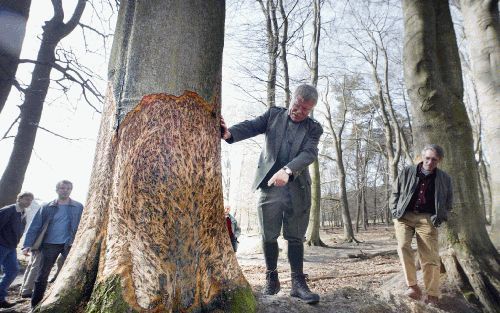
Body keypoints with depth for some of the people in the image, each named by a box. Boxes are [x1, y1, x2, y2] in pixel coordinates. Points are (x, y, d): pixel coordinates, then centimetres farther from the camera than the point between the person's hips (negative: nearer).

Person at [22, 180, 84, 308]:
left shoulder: (78, 207, -1)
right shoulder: (47, 207, 2)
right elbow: (35, 226, 0)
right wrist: (27, 245, -10)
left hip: (69, 244, -1)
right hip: (50, 244, 1)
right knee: (43, 274, 9)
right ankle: (35, 304, 24)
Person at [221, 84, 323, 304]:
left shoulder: (314, 128, 5)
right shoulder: (274, 114, 8)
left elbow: (309, 153, -12)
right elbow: (251, 126, -7)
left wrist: (288, 170, -32)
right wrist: (229, 133, -30)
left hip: (297, 188, 0)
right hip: (270, 184, 0)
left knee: (295, 237, 7)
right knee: (268, 236, 7)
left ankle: (298, 282, 20)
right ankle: (271, 279, 25)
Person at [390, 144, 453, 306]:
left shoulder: (444, 179, 7)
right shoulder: (407, 172, 4)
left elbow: (448, 202, 17)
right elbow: (395, 192, 10)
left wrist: (439, 217, 4)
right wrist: (395, 211, -1)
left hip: (427, 219, 1)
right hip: (404, 216, 0)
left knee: (430, 257, -2)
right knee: (403, 246, -22)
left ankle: (432, 295, 12)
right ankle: (413, 286, -12)